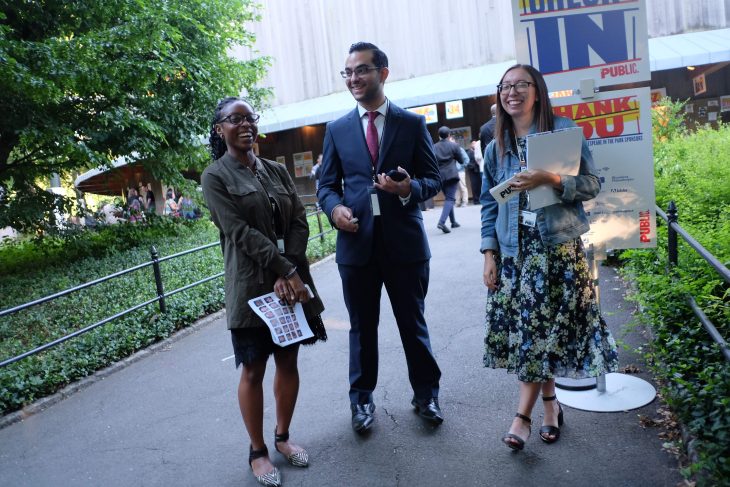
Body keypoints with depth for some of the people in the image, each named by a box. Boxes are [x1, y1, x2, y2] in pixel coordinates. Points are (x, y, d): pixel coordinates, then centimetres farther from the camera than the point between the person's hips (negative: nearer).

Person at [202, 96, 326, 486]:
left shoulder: (277, 171, 10)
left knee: (288, 362, 13)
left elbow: (300, 222, 2)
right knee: (253, 370, 6)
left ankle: (283, 436, 31)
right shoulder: (215, 177, -4)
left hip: (291, 281, 5)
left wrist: (289, 274, -11)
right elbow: (240, 232, -15)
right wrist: (286, 270, -19)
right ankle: (258, 451, 22)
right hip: (251, 287, -5)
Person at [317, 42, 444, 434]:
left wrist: (409, 188, -18)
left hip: (404, 240, -1)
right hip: (356, 241, 2)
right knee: (362, 327, 12)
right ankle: (361, 399, 29)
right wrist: (335, 207, -12)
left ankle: (426, 394, 31)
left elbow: (433, 178, 4)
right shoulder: (337, 129, 9)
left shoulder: (412, 123, 4)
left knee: (413, 323, 11)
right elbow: (327, 184, 10)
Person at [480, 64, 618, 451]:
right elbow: (488, 204, 10)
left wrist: (550, 179, -20)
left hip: (558, 247, -3)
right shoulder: (496, 147, 10)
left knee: (545, 327, -2)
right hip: (513, 251, 3)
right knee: (526, 328, 4)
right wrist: (489, 253, 3)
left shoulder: (563, 130, -1)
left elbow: (591, 184, -3)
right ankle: (549, 403, 21)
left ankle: (522, 415, 7)